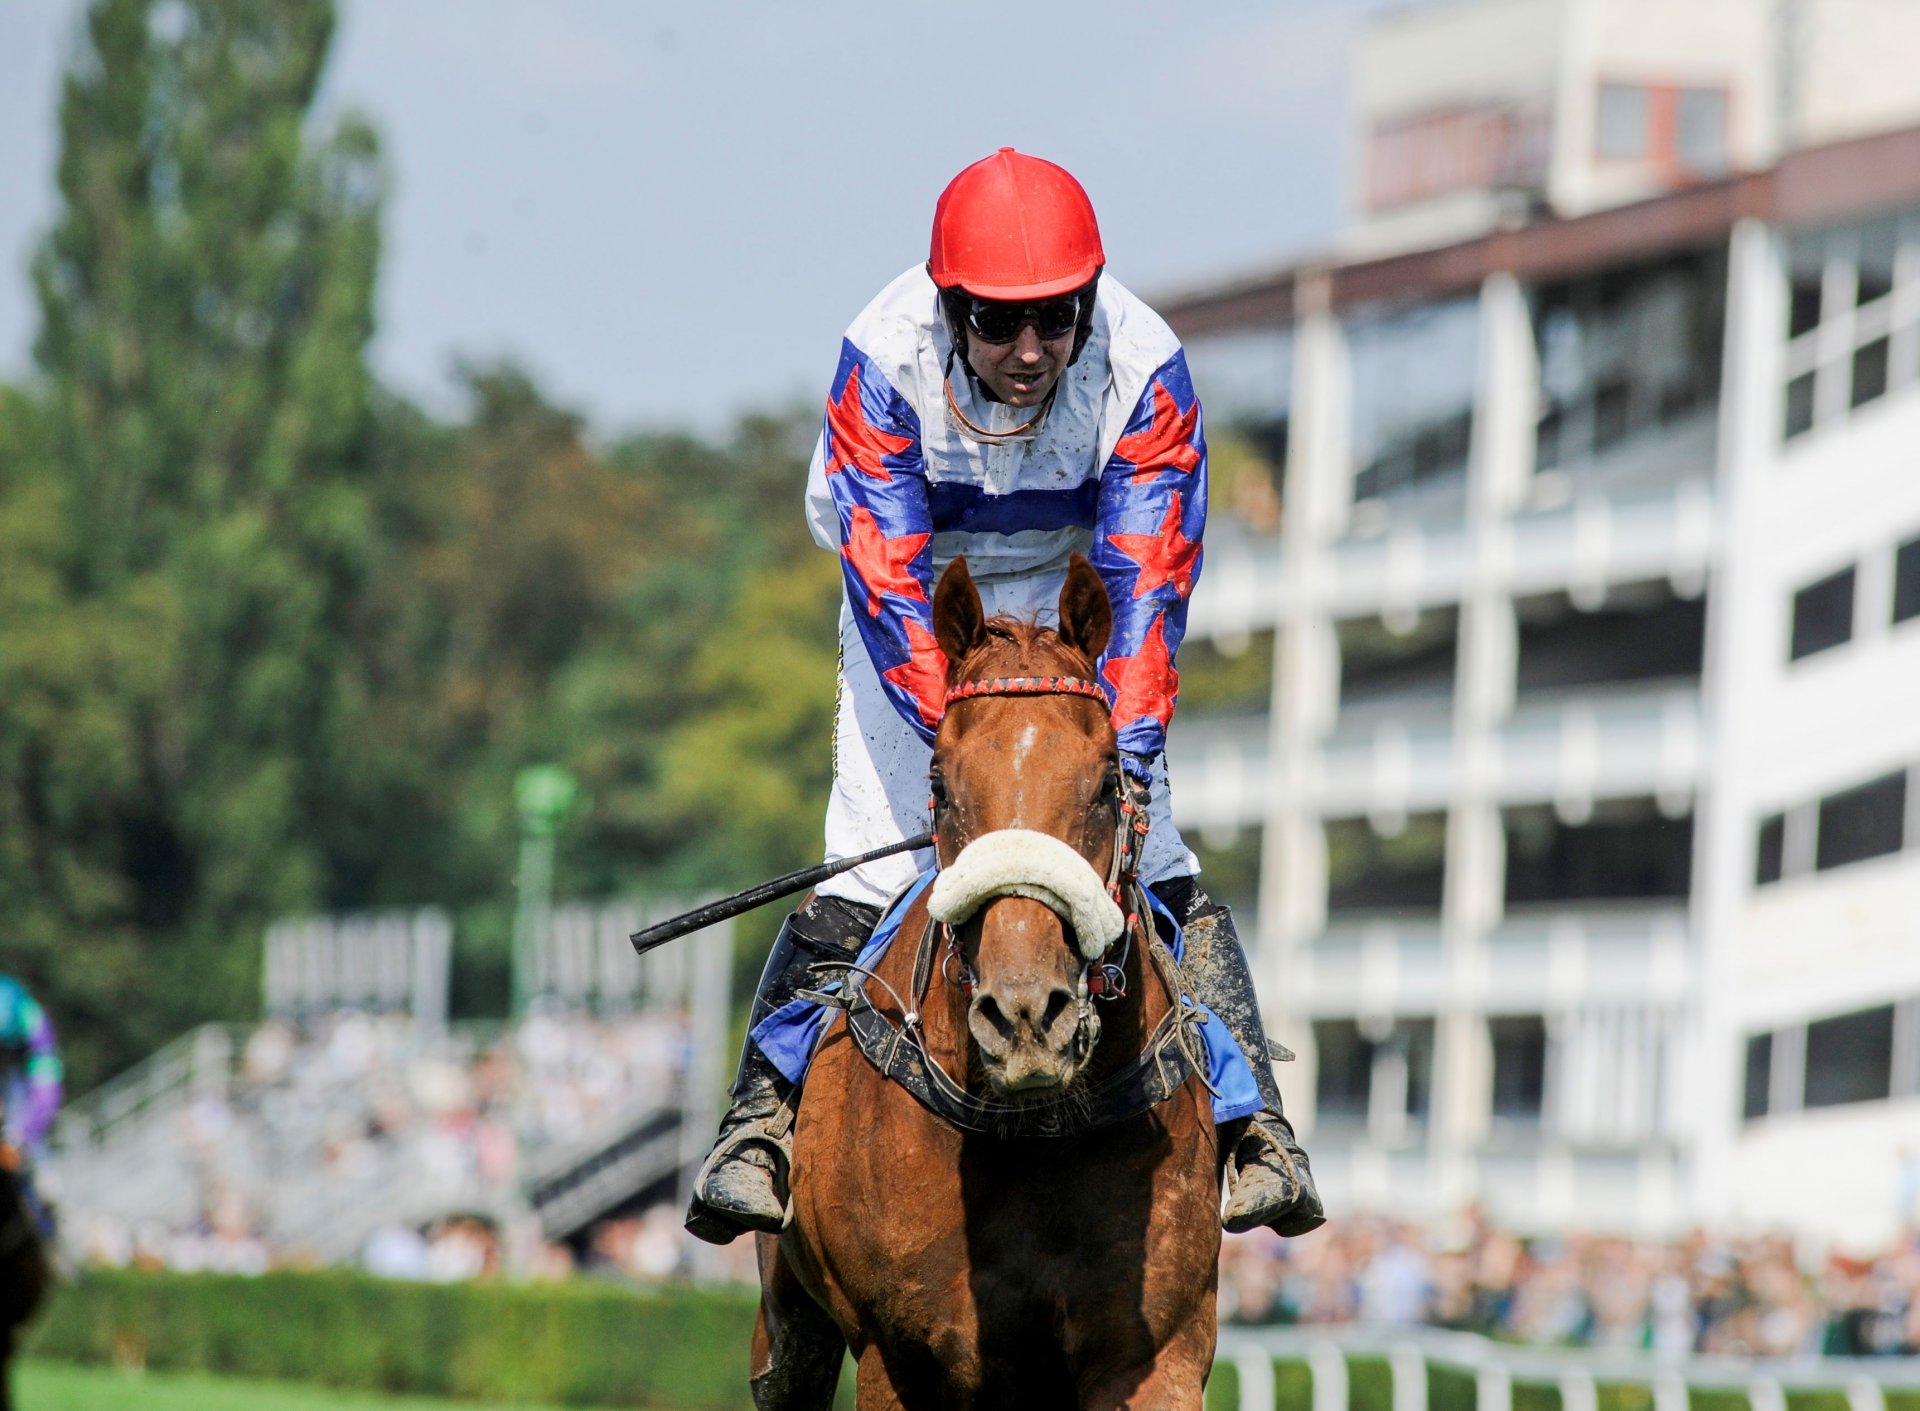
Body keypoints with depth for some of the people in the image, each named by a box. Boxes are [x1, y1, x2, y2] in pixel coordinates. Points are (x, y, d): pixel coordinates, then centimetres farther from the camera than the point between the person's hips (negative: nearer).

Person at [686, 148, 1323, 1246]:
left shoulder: (1144, 373, -30)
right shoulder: (884, 363, -31)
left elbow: (1146, 582, -31)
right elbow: (889, 578, -33)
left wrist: (1129, 748, -43)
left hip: (1073, 594, 1)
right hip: (922, 592, -1)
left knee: (1152, 858, -13)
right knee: (868, 856, -14)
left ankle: (1254, 1124, -12)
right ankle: (762, 1119, -8)